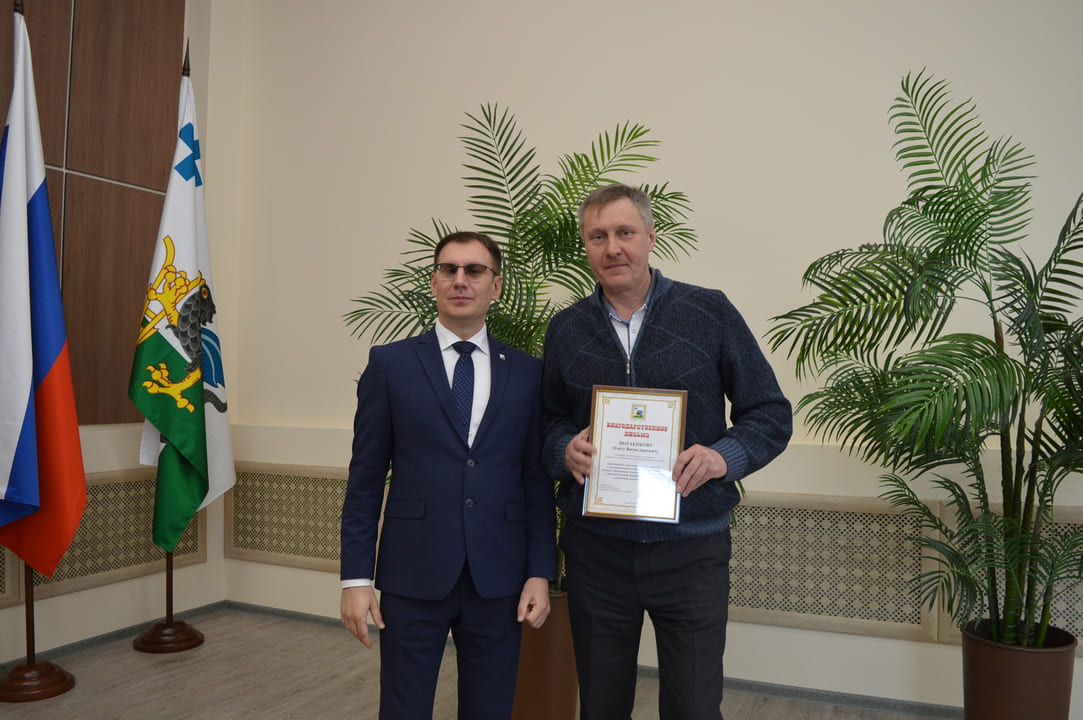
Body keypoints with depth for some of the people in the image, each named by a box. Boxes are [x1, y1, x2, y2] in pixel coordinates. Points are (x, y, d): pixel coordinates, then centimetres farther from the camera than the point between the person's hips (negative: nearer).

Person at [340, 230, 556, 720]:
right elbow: (365, 479, 1)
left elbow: (538, 481, 6)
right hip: (413, 575, -1)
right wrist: (356, 577, -3)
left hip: (498, 580, 2)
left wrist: (541, 572, 0)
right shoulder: (391, 364, 1)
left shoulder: (527, 373, 4)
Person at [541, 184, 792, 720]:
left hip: (691, 549, -2)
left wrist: (724, 455, -19)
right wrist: (566, 450, -11)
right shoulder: (566, 329, 4)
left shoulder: (710, 313, -3)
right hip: (595, 549, 2)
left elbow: (771, 414, 0)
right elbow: (549, 422, 11)